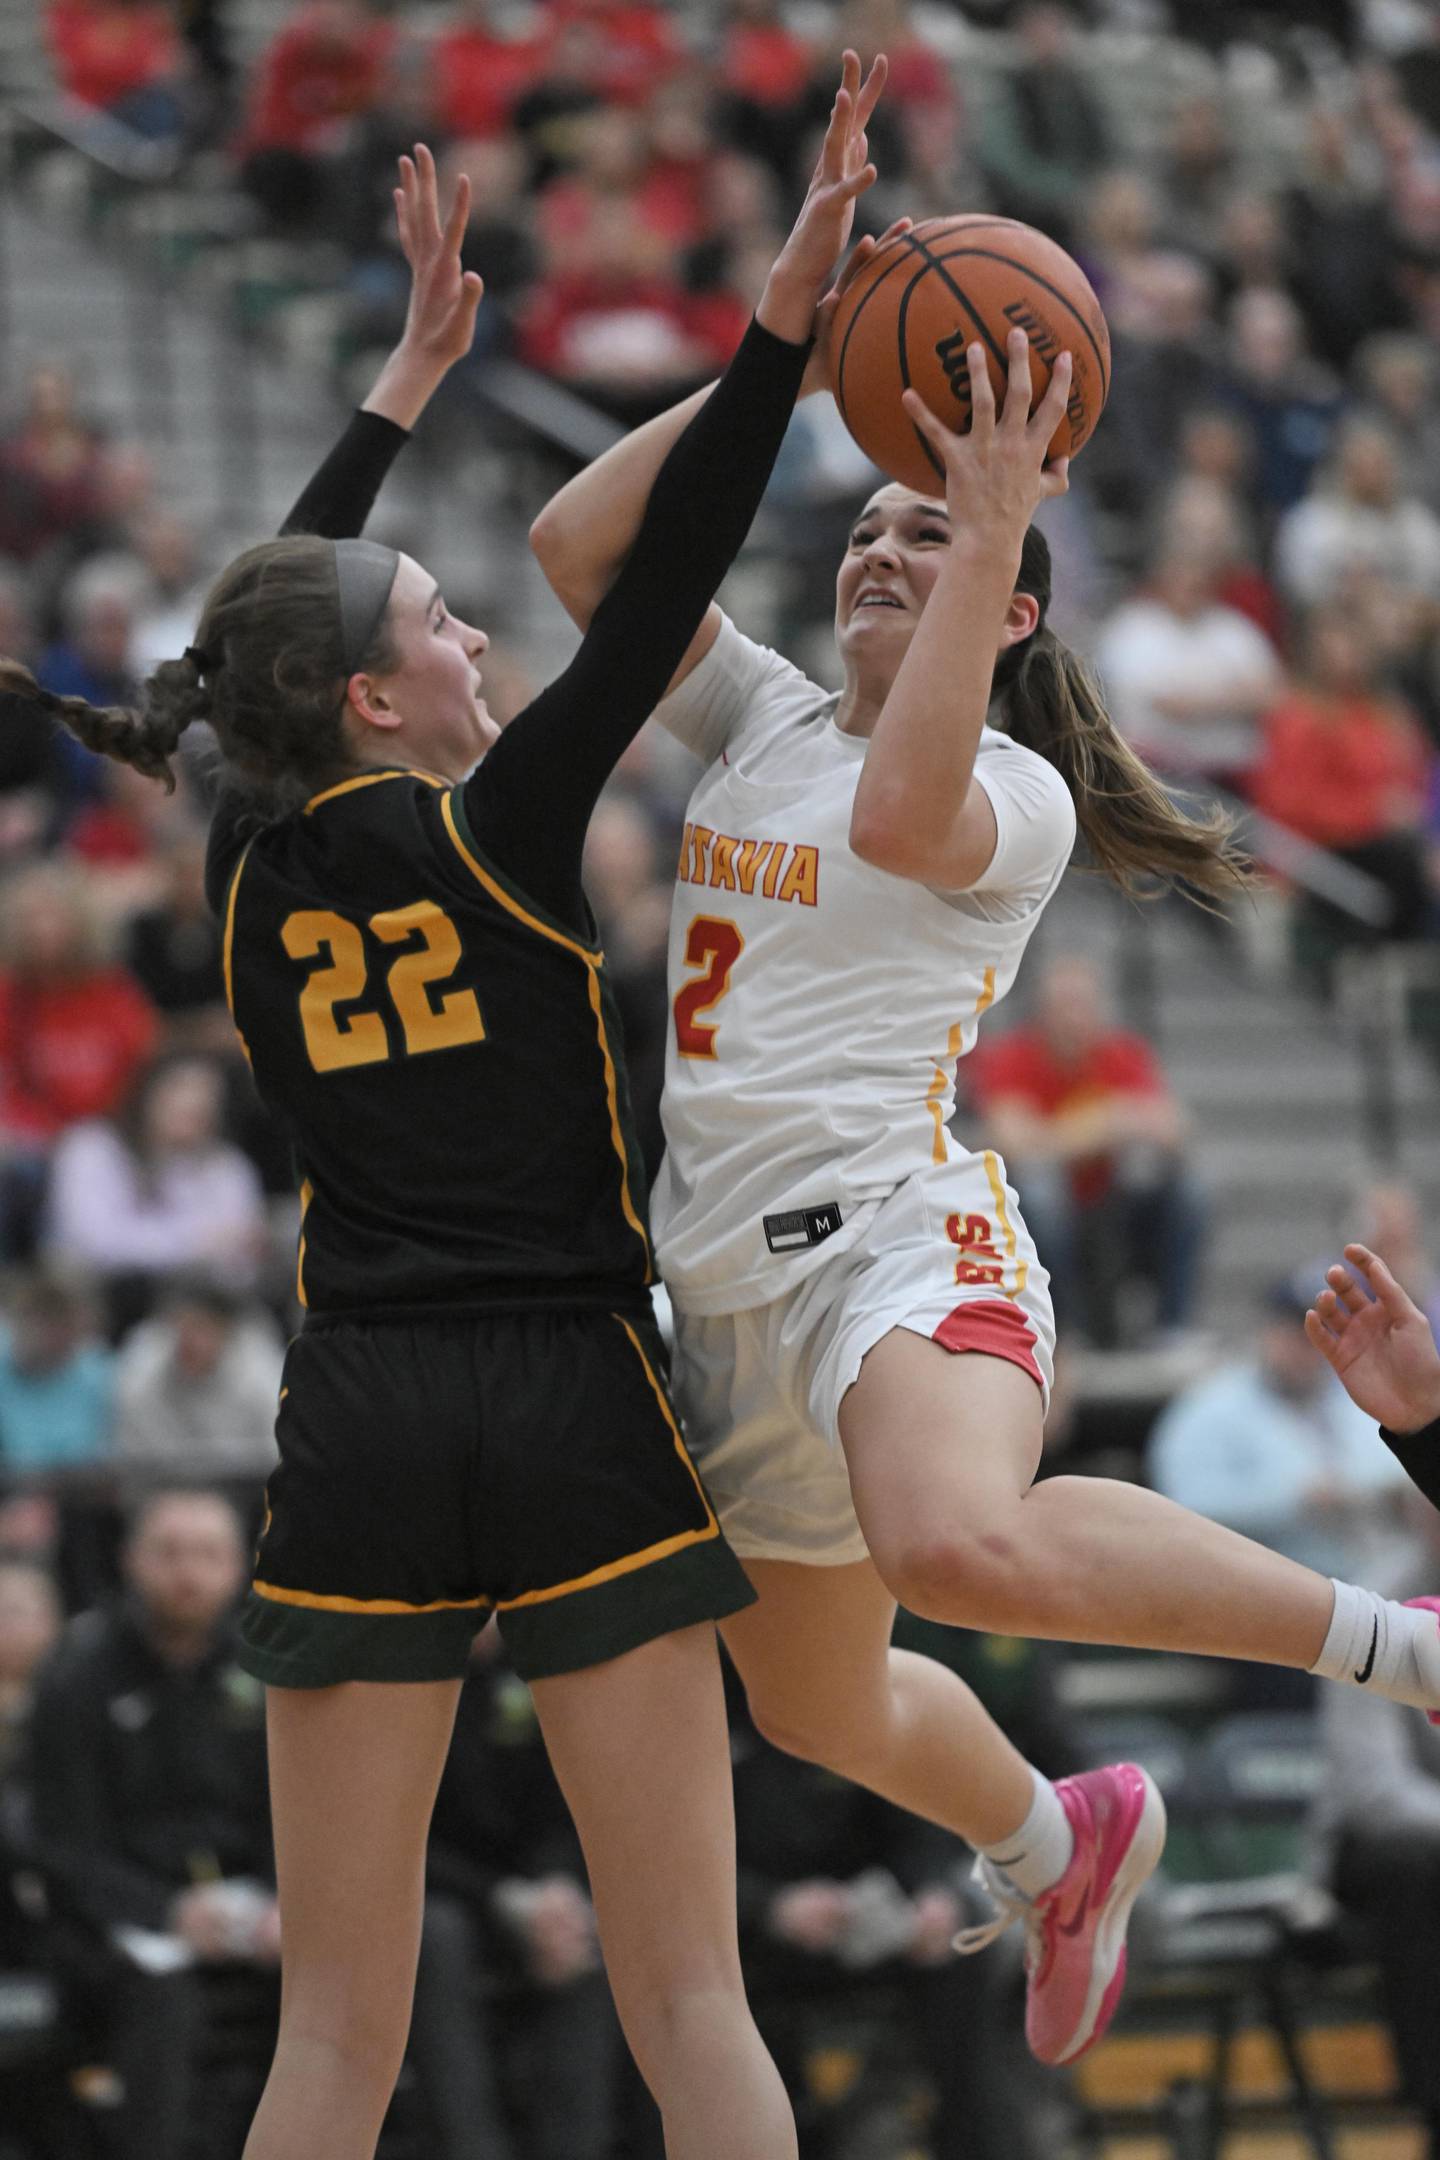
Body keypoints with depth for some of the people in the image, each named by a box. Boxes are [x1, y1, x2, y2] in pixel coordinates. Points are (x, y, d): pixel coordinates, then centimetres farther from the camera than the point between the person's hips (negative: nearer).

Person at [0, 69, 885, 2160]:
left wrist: (416, 364, 34)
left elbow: (279, 614, 25)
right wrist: (788, 310, -9)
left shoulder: (250, 874, 9)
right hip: (577, 1418, -4)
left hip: (359, 1438, 4)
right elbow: (667, 576, -8)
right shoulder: (494, 827, -4)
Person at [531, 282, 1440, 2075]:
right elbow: (575, 544, 9)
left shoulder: (1021, 792, -1)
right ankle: (1063, 1845, 55)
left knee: (963, 1547, -41)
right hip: (730, 1279, 8)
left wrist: (996, 522, -22)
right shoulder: (762, 718, 16)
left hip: (895, 1234, -8)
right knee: (818, 1709, 23)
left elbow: (900, 815, -25)